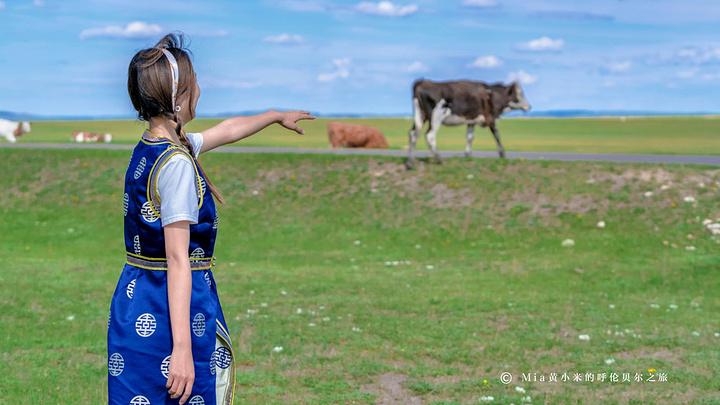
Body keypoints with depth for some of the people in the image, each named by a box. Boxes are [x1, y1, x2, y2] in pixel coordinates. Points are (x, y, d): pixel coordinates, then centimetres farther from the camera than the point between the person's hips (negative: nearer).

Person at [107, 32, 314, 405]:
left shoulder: (150, 148, 9)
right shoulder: (177, 163, -19)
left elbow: (226, 131, 28)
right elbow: (178, 260, -22)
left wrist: (277, 116, 44)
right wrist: (183, 349, -23)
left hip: (136, 297, 9)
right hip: (171, 309, -9)